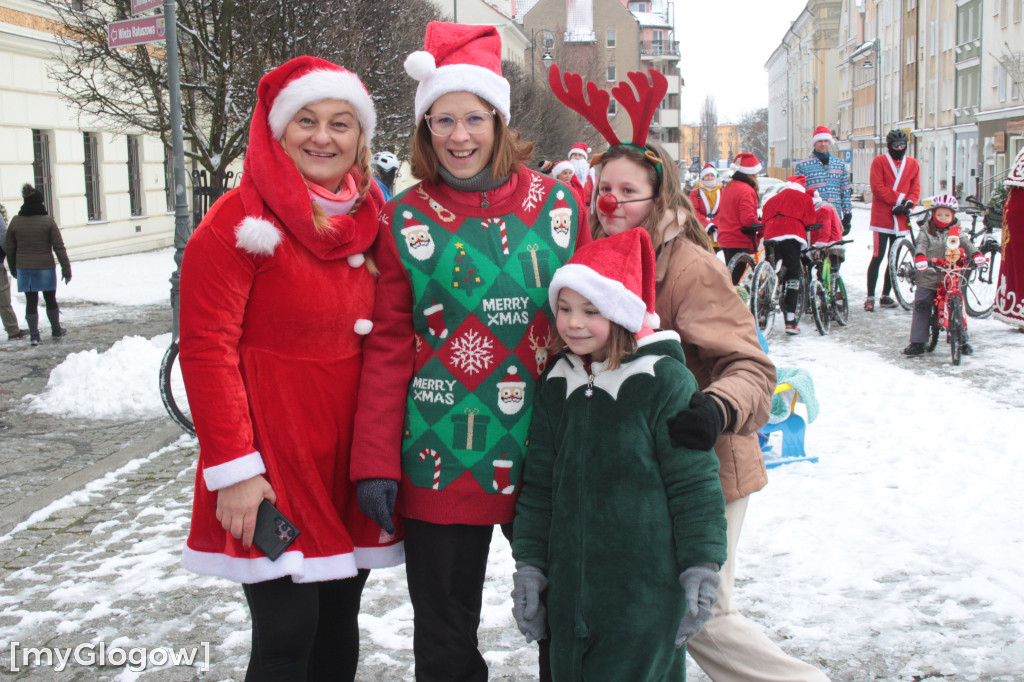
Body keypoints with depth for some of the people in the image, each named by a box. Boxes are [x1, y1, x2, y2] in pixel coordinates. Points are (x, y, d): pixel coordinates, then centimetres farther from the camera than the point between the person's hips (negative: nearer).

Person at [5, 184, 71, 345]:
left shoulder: (15, 221, -1)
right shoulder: (48, 221, -10)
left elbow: (9, 248, 6)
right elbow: (59, 247, -9)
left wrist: (13, 268, 17)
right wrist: (66, 269, -4)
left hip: (23, 268, 2)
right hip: (45, 268, -2)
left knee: (31, 302, 9)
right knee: (50, 299, 14)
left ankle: (34, 335, 7)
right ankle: (56, 331, 26)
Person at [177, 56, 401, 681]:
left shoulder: (369, 223, 9)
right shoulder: (242, 221, -10)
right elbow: (206, 348, -13)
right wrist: (233, 467, -17)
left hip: (349, 456, 6)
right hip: (272, 460, -6)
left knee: (339, 624, 13)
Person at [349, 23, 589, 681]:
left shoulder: (557, 202, 2)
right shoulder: (406, 219, 0)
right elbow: (389, 346, -1)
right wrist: (375, 462, -7)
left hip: (547, 452, 1)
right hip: (441, 461, -1)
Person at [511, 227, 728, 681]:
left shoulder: (663, 380, -10)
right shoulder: (557, 383, 7)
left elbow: (694, 483, -7)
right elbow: (540, 483, 13)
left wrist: (702, 569, -6)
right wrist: (529, 564, 12)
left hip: (646, 592, -5)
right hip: (571, 590, 6)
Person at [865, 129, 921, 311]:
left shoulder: (913, 164, 12)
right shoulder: (879, 161, 0)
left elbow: (915, 189, 8)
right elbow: (878, 188, -8)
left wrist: (908, 203, -11)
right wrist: (899, 198, -14)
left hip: (901, 219, 4)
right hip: (881, 218, -4)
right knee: (877, 257, -8)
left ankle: (886, 296, 18)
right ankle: (870, 297, -3)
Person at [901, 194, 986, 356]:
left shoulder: (956, 232, 10)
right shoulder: (926, 232, 4)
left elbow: (966, 244, -2)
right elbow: (921, 245, -12)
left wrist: (976, 254, -22)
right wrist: (920, 257, -33)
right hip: (928, 278, -1)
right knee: (921, 307, -5)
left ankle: (962, 340, 14)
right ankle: (917, 343, 1)